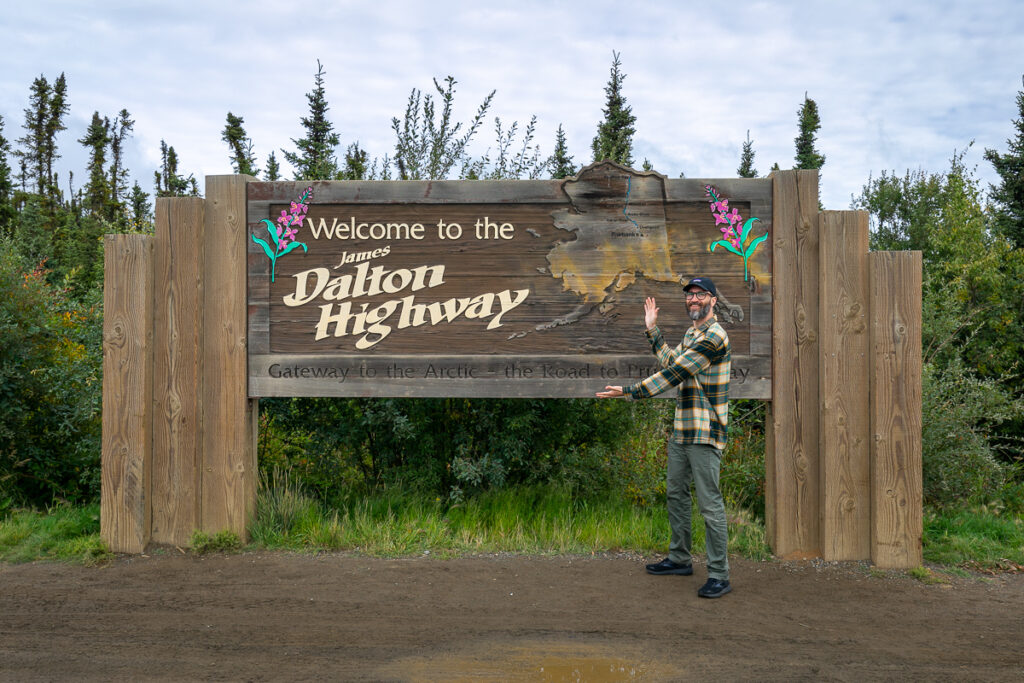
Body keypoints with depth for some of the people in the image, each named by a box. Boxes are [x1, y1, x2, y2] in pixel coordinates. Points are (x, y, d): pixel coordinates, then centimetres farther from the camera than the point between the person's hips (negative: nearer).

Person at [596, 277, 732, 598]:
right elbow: (671, 361, 31)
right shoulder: (692, 333, 16)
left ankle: (719, 575, 1)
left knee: (709, 502, -7)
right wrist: (653, 330, 27)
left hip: (704, 432, -10)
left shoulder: (714, 336, -16)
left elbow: (674, 373, -21)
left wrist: (629, 391, -20)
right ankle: (680, 559, 30)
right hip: (681, 428, 10)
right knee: (675, 493, 17)